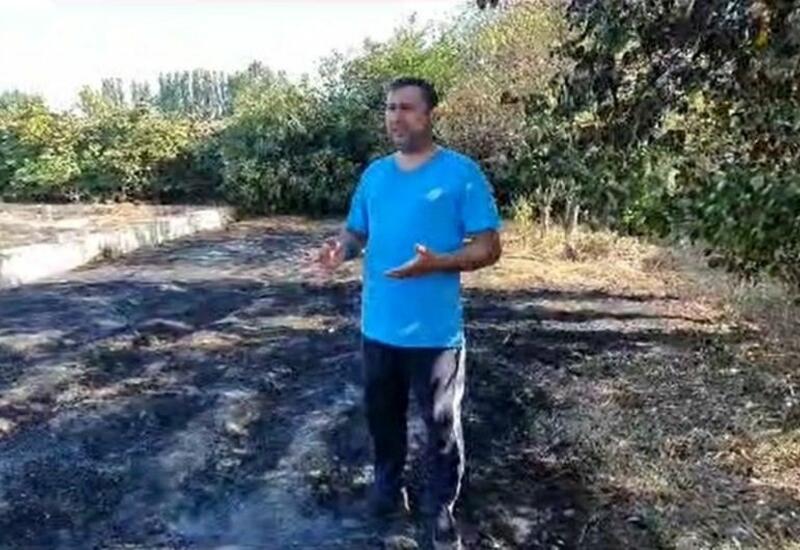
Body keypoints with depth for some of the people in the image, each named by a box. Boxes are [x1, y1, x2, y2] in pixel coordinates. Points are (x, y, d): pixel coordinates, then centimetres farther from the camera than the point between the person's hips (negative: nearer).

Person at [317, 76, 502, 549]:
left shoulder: (462, 172, -9)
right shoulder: (374, 174, 8)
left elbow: (489, 246, -11)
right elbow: (356, 231, 14)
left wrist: (437, 263, -27)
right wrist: (342, 248, -10)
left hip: (435, 332, -5)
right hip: (378, 327, 5)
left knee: (442, 425, 11)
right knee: (382, 414, 22)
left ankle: (441, 509, 32)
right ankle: (388, 485, 45)